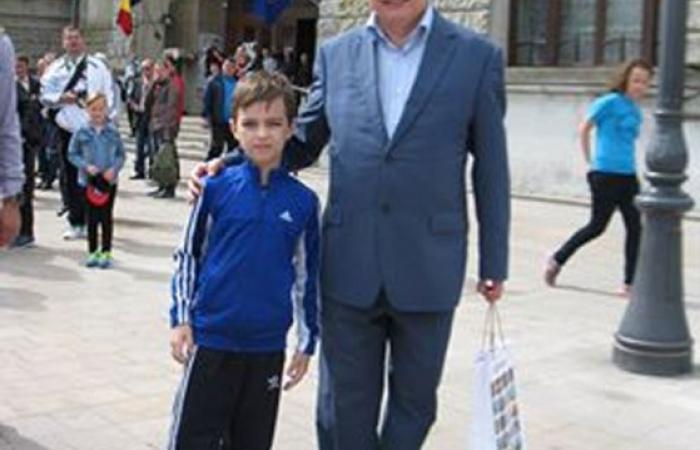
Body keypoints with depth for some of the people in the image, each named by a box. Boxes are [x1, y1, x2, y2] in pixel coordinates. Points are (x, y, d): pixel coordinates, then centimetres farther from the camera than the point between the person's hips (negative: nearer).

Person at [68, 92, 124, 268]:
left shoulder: (113, 132, -2)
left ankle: (106, 252, 14)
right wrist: (86, 166, -13)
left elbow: (121, 154, 4)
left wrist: (114, 168, -14)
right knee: (92, 217, 9)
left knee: (107, 216, 5)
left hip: (109, 180, 0)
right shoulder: (82, 132, -3)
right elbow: (72, 154, 2)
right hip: (89, 180, 0)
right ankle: (93, 252, 18)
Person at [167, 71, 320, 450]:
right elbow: (187, 255, 3)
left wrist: (307, 343, 8)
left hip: (268, 347, 2)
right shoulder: (217, 188, -5)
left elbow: (308, 275, 6)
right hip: (210, 338, -1)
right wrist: (181, 319, -1)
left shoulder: (303, 201, -1)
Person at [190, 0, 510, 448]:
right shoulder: (336, 54, 4)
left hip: (427, 268, -1)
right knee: (345, 403, 11)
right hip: (350, 265, 2)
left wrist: (494, 262, 2)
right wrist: (229, 163, -2)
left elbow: (490, 167, 1)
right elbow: (303, 143, 13)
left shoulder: (477, 56, -2)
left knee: (414, 398, 16)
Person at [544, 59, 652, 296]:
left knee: (635, 227, 2)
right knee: (597, 226, 2)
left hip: (628, 175, 7)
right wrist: (590, 162, -2)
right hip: (606, 174, -7)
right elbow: (584, 129, -5)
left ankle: (630, 283, 8)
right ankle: (557, 260, 21)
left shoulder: (636, 111, 11)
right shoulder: (610, 102, -8)